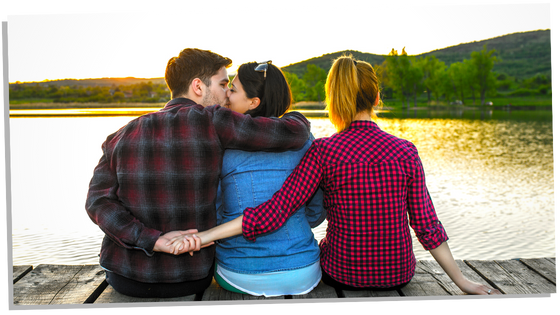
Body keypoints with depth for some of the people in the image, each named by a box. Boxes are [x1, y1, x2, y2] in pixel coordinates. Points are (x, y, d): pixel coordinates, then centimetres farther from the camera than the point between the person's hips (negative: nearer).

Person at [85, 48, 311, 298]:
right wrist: (295, 118, 3)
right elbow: (294, 134, -20)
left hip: (125, 280, 3)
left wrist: (153, 240, -20)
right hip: (190, 281, -2)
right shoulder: (211, 121, -17)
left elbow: (98, 202, -14)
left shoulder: (122, 136, -4)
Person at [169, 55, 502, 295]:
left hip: (342, 272, -1)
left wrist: (204, 235, -20)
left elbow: (274, 212, -23)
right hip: (398, 273, 2)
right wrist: (463, 282, 3)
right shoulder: (405, 151, -10)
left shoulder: (322, 151, -16)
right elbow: (427, 227, -8)